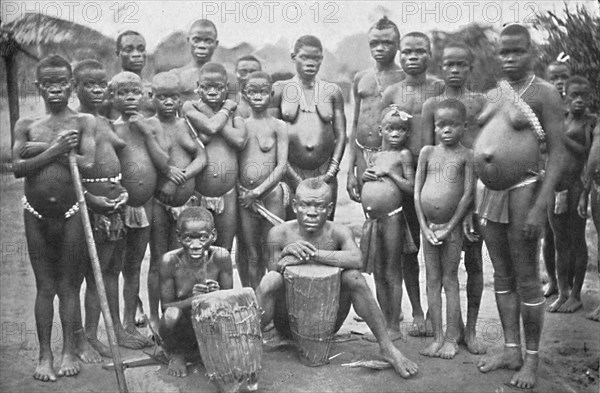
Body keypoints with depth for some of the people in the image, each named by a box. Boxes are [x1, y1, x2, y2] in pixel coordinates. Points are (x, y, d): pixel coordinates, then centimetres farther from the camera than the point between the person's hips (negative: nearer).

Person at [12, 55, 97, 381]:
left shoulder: (84, 122, 0)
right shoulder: (26, 125, 6)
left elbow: (87, 163, -14)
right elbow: (17, 168, -5)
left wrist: (40, 151, -10)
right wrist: (55, 150, -17)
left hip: (71, 211, -2)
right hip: (36, 213, 2)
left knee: (69, 284, 4)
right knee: (44, 285, 8)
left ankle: (70, 350, 13)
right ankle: (45, 354, 13)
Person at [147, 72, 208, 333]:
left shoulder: (187, 124, 8)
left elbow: (202, 157, 0)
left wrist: (183, 175, -16)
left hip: (187, 201, 4)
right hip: (158, 202, -4)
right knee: (159, 260, 5)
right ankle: (154, 318, 17)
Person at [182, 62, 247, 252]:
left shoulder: (233, 110, 6)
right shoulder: (191, 107, -2)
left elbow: (240, 140, -12)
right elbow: (210, 128, -21)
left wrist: (210, 114, -8)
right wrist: (225, 110, -4)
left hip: (227, 194, 3)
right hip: (197, 194, -2)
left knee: (224, 252, 10)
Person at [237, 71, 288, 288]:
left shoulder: (278, 126, 1)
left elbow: (282, 166, -6)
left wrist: (258, 192, -11)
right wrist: (241, 190, -6)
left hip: (271, 194, -2)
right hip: (245, 197, 2)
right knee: (251, 255, 7)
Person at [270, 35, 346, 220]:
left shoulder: (333, 91, 9)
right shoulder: (280, 90, 4)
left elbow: (341, 135, 7)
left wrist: (332, 172, -4)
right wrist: (291, 175, -8)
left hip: (324, 175, 2)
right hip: (291, 173, -2)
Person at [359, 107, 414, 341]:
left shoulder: (403, 155, -2)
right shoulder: (375, 157, 16)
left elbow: (411, 187, -10)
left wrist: (389, 173, -12)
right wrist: (364, 178, 1)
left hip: (392, 218, -6)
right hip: (372, 219, 6)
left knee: (392, 272, -1)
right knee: (378, 273, 10)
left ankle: (394, 325, 7)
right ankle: (385, 322, 21)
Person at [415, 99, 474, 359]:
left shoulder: (466, 155, -2)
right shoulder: (427, 152, 6)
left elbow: (468, 194, -8)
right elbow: (417, 191, 4)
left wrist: (449, 227, -11)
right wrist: (424, 226, -4)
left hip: (452, 227, -3)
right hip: (428, 226, 3)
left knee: (449, 280, 4)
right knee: (432, 280, 7)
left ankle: (451, 338, 12)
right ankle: (438, 337, 16)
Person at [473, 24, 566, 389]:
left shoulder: (544, 93, -7)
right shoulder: (494, 92, 13)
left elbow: (558, 152, -12)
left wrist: (540, 206, -20)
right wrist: (473, 203, 13)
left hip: (522, 191, -6)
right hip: (489, 193, 7)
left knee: (526, 280, 1)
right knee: (502, 277, 13)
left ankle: (532, 358, 14)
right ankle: (511, 349, 25)